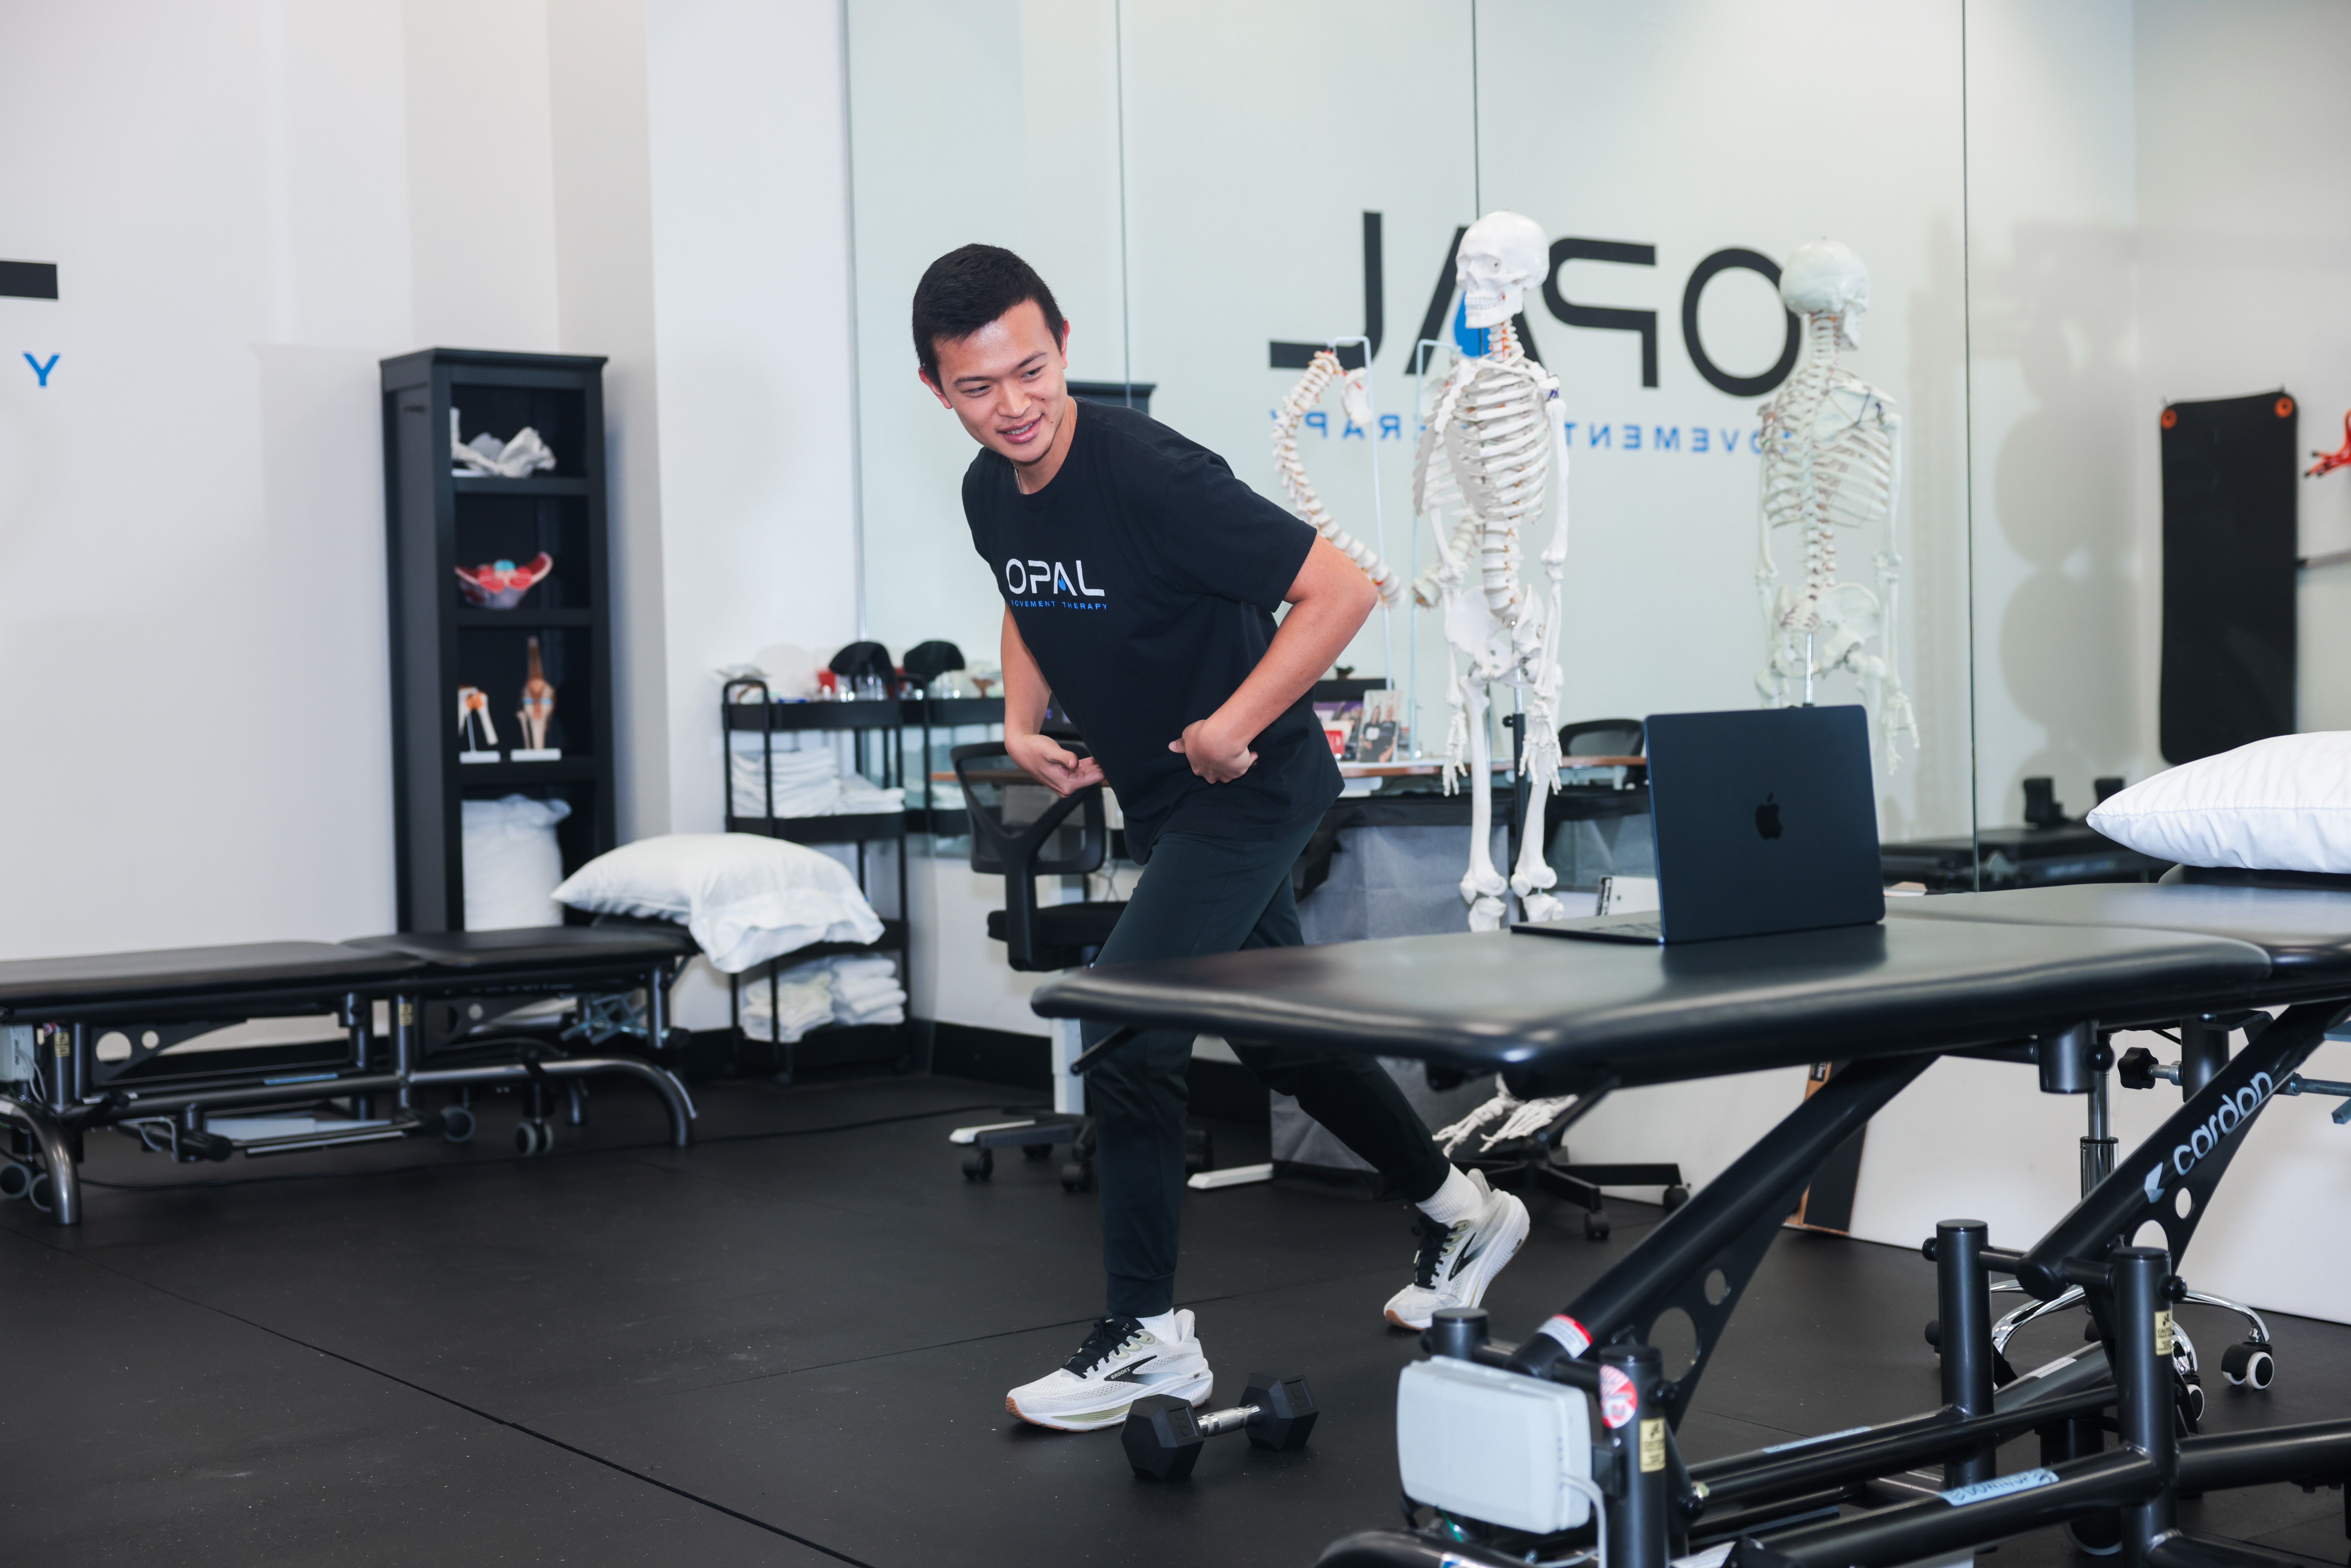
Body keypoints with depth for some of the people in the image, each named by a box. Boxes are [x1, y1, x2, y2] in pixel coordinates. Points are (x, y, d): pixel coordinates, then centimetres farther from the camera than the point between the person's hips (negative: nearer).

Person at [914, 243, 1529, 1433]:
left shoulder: (1150, 476, -26)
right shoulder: (990, 495, -2)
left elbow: (1340, 589, -25)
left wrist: (1232, 727, -26)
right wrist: (1023, 723, 3)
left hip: (1247, 790, -8)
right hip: (1160, 801, 8)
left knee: (1126, 1027, -16)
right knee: (1280, 1035, 18)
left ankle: (1149, 1337, -4)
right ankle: (1460, 1213, 38)